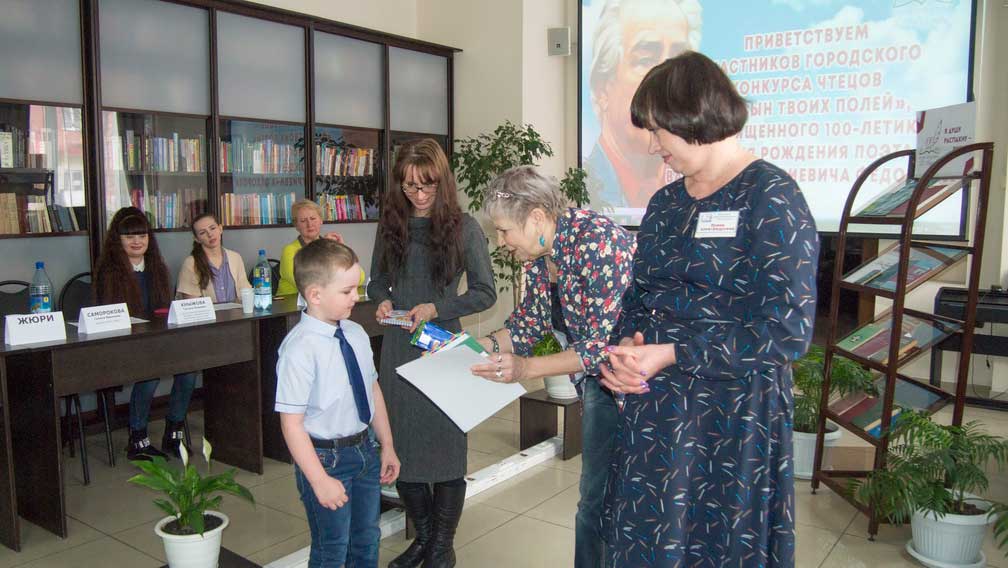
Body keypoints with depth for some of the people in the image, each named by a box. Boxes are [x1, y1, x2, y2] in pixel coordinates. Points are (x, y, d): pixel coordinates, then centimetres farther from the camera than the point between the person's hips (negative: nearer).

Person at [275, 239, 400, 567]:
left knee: (367, 541, 22)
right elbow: (292, 423, -22)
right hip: (325, 457, -7)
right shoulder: (300, 349, -23)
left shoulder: (356, 334, -1)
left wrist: (387, 447, 12)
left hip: (365, 449, 7)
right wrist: (320, 481, -21)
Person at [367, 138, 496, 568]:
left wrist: (437, 308, -17)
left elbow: (485, 292, -5)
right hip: (398, 345, 4)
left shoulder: (463, 227, -7)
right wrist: (382, 300, -7)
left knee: (445, 444, 6)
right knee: (400, 445, 12)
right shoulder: (391, 225, 6)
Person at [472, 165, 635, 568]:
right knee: (595, 494, 15)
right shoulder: (537, 253, -2)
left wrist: (525, 369, -32)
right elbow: (532, 320, 8)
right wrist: (481, 345, -7)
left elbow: (606, 341, -29)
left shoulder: (599, 242, -27)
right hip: (599, 380, 7)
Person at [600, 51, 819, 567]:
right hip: (652, 412, 7)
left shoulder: (771, 196, -12)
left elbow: (788, 331, -18)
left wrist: (672, 355, -20)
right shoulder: (665, 203, 10)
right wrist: (625, 345, -6)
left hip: (733, 420, -6)